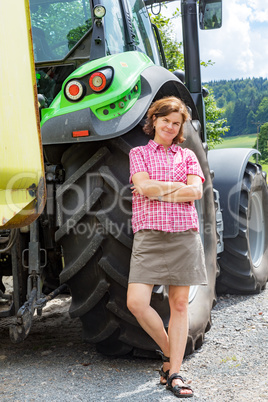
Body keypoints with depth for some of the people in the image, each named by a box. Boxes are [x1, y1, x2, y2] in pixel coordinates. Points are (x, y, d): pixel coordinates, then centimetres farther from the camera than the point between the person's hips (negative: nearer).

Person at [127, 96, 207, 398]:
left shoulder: (188, 156, 16)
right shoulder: (139, 153, 12)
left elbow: (196, 192, -1)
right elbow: (143, 186, -6)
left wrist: (157, 190, -5)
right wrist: (180, 186, -2)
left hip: (184, 234, 2)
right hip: (149, 235, -1)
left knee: (179, 304, 3)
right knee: (136, 302, -12)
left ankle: (174, 373, 11)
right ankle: (168, 352, 12)